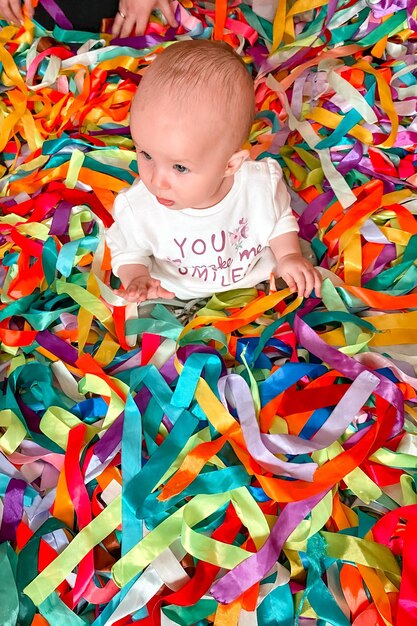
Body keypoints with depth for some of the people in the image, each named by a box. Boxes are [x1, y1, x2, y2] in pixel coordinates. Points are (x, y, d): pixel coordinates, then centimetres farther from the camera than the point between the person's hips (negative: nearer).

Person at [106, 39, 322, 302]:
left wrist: (289, 255, -12)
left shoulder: (261, 184, -22)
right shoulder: (136, 208, -24)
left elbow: (280, 220, 3)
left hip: (262, 281, 2)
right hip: (180, 300, -1)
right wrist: (136, 278, -23)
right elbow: (129, 251, -3)